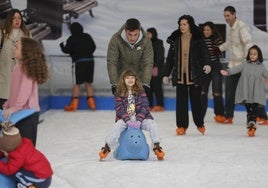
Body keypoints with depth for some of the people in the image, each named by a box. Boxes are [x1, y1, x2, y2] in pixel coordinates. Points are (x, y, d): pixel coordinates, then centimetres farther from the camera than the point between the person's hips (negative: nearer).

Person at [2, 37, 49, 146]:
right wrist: (8, 105, 14)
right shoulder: (18, 66, 8)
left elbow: (25, 91, -25)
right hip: (19, 112, 9)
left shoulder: (26, 68, -18)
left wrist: (14, 108, -27)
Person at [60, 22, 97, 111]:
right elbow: (93, 47, 15)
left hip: (78, 62, -5)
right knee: (88, 82, 11)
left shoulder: (71, 39, -7)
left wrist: (62, 46, 11)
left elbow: (66, 50, -10)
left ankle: (74, 105, 0)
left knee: (76, 83, 0)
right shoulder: (87, 36, 9)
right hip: (90, 60, 5)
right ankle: (91, 102, 9)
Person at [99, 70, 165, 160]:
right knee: (118, 125, -33)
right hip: (125, 119, -1)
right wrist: (128, 121, -23)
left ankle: (157, 146, -18)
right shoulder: (119, 93, 2)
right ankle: (107, 147, -32)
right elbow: (119, 109, -7)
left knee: (152, 124, -25)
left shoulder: (140, 91, 4)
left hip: (140, 118, 1)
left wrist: (138, 120, -19)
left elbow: (144, 107, -4)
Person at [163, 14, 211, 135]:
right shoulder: (175, 39, 9)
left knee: (196, 100, 4)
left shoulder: (198, 39, -1)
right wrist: (166, 74, 11)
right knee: (181, 101, 1)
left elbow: (204, 53, -10)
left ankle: (199, 124, 21)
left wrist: (206, 64, -31)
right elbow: (170, 58, 13)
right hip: (180, 75, 3)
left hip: (194, 75, -3)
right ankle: (182, 126, 8)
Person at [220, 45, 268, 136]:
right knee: (249, 110, 4)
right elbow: (236, 69, -6)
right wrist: (227, 72, -21)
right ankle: (250, 125, 11)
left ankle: (252, 126, -5)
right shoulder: (245, 65, 5)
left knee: (254, 110, -5)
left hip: (256, 94, -1)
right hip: (246, 94, 1)